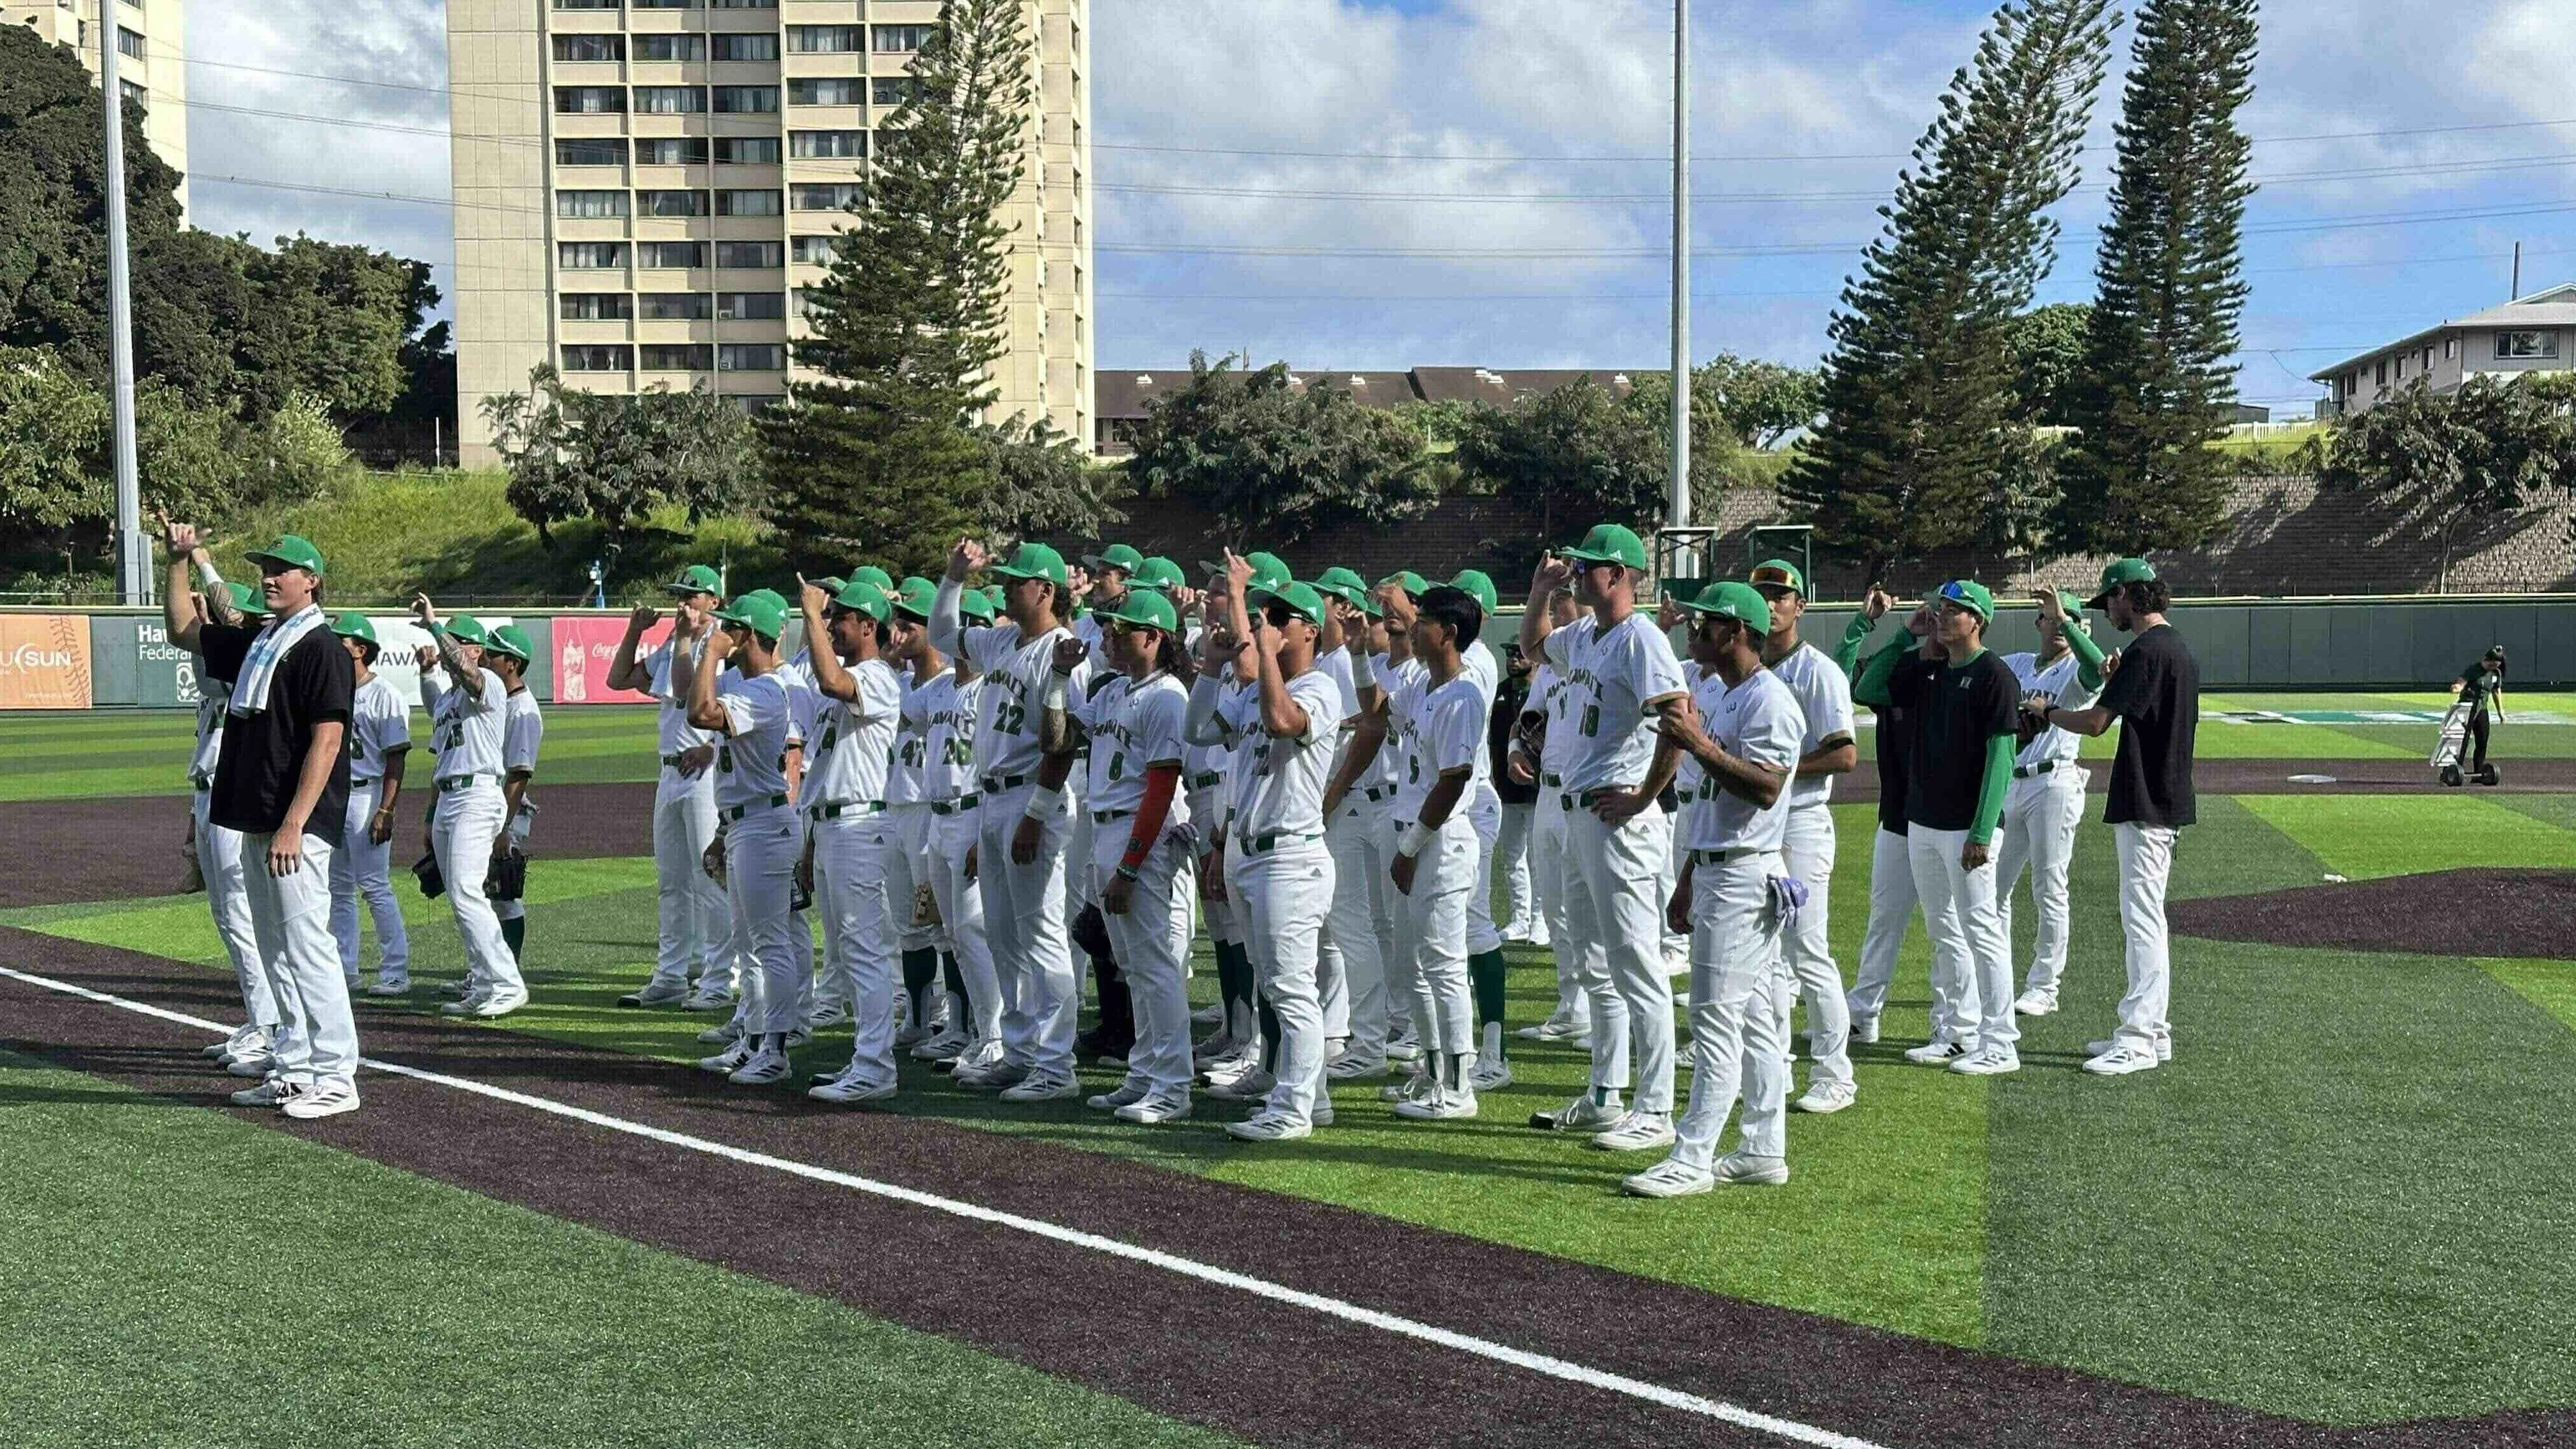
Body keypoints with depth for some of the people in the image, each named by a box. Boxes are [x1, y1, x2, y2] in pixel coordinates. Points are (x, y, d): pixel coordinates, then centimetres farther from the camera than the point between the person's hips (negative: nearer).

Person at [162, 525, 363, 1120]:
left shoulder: (321, 648, -11)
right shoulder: (255, 643, 16)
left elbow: (327, 740, -18)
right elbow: (182, 630, 32)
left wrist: (292, 825, -24)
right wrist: (180, 561, 20)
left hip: (298, 828, -9)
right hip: (256, 824, 10)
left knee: (307, 946, -9)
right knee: (275, 950, 13)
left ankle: (336, 1077, -5)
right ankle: (293, 1070, 21)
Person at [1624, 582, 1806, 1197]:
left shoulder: (1769, 699, -13)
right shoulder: (1714, 693, 18)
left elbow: (1765, 787, -25)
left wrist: (1701, 745, -28)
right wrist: (1686, 881, 22)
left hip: (1745, 875, -10)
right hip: (1714, 870, 10)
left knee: (1716, 1014, -9)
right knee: (1755, 1018, 12)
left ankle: (1692, 1157, -7)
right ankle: (1764, 1150, 18)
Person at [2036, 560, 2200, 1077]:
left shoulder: (2145, 650, -17)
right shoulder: (2179, 648, 16)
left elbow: (2095, 722, -19)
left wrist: (2045, 710, -2)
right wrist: (2117, 684, 13)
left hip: (2145, 806, -11)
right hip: (2164, 801, 11)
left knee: (2142, 917, -7)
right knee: (2141, 918, 15)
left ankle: (2140, 1039, -4)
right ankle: (2152, 1030, 22)